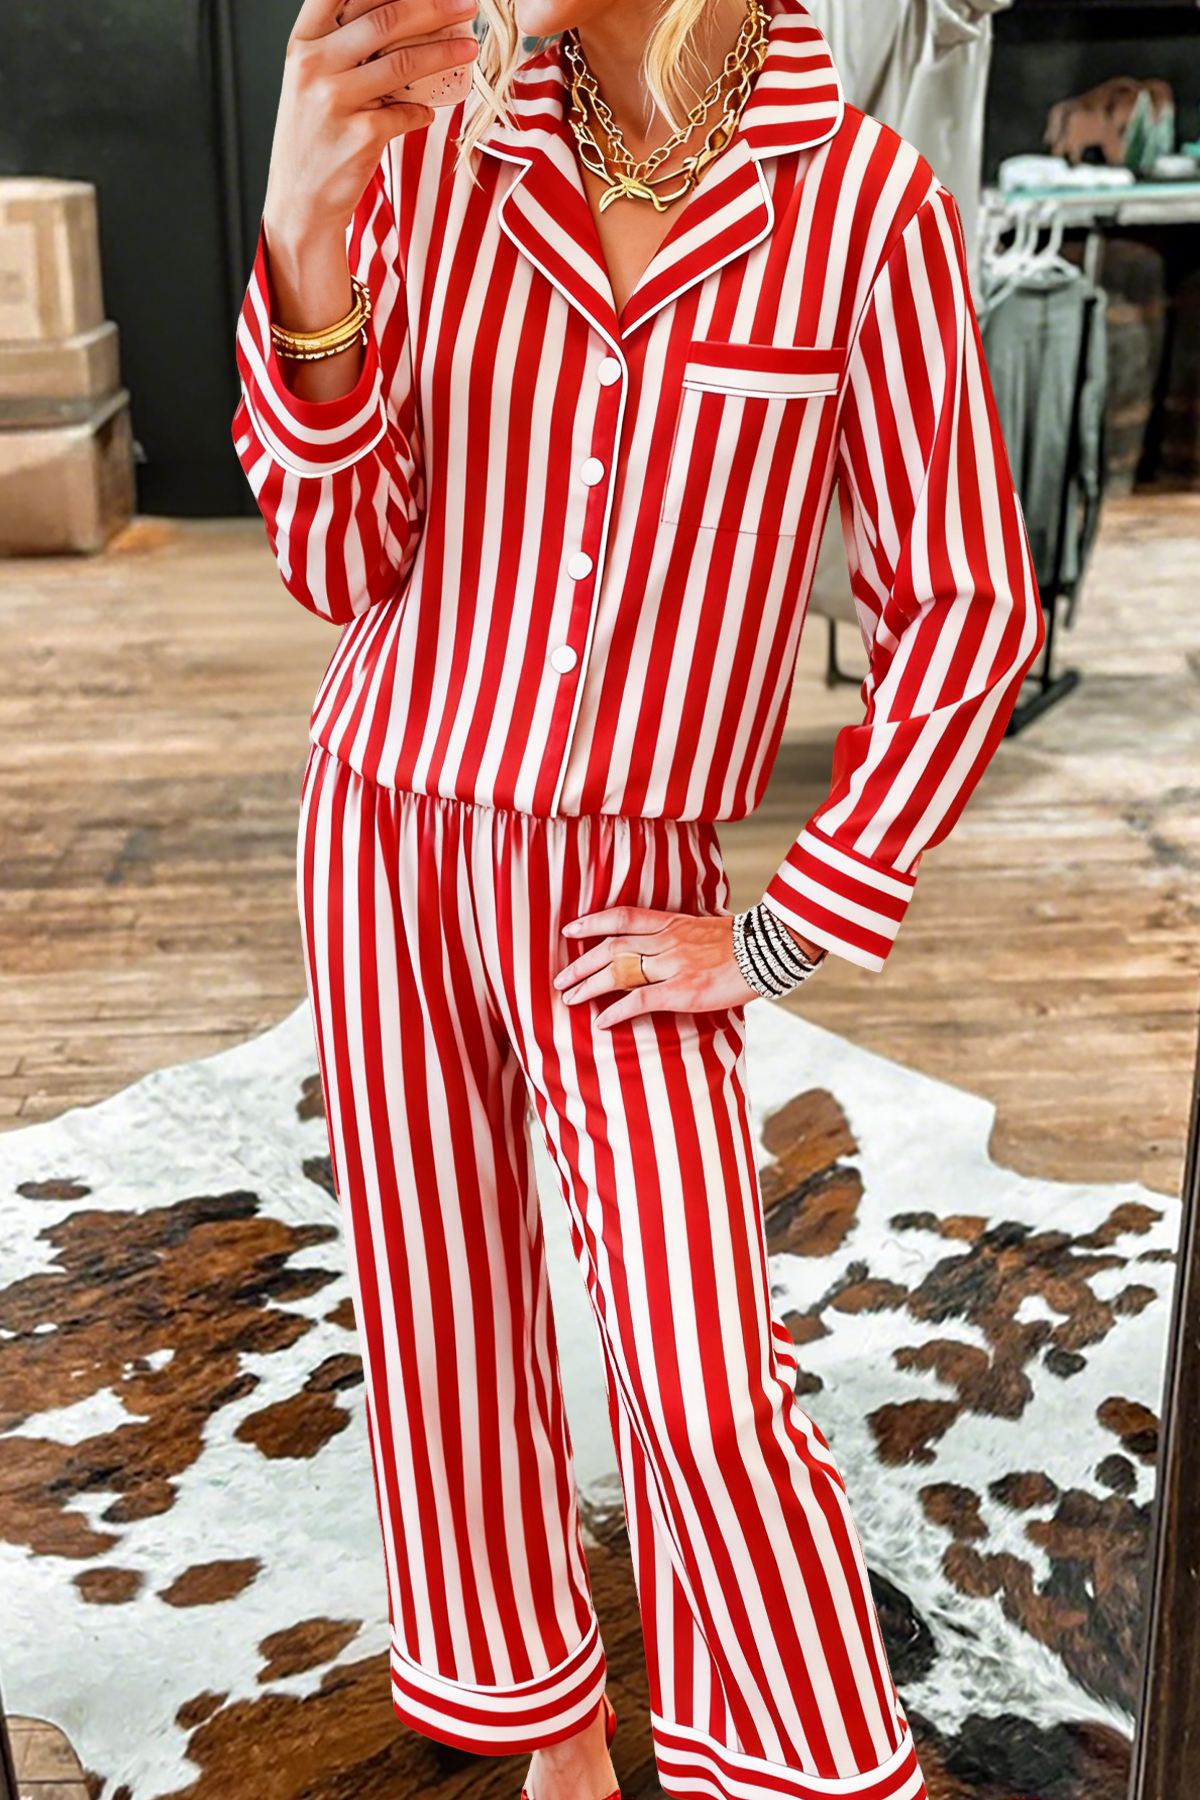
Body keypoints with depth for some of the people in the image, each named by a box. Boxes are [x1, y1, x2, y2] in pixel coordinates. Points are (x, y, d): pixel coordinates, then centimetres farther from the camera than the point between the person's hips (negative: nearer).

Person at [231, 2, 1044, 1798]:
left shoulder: (865, 205, -11)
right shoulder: (430, 164, -4)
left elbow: (968, 607, -6)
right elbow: (346, 565, -7)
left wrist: (782, 940, -9)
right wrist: (303, 232, -23)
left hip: (621, 896, -2)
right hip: (389, 838, 3)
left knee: (707, 1386, -6)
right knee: (453, 1328, 13)